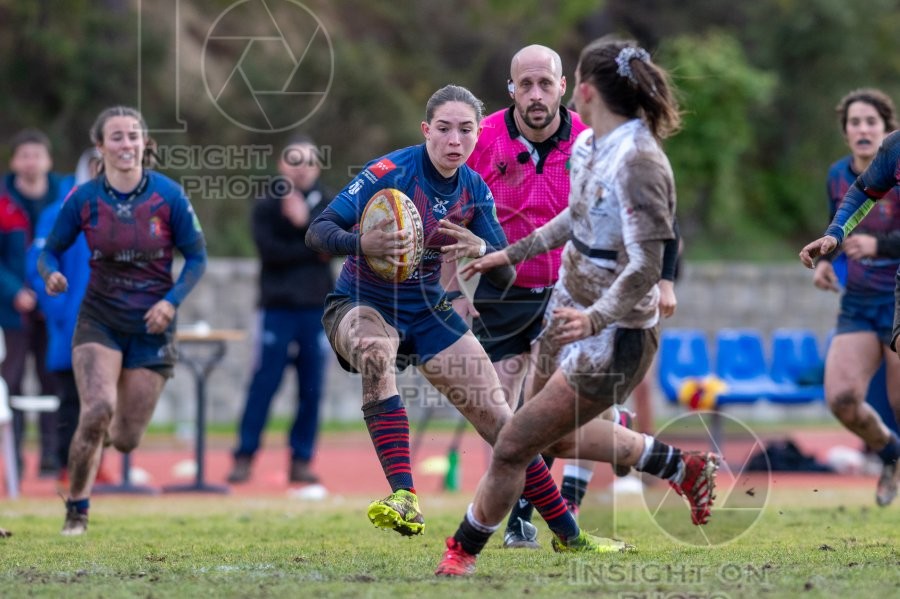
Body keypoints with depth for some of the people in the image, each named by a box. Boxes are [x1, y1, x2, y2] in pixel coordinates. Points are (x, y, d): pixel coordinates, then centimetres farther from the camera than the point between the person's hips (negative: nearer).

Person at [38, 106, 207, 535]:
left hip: (152, 327, 0)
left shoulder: (169, 196, -10)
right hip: (100, 319, 0)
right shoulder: (83, 199, -8)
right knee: (97, 409, -25)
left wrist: (172, 300, -17)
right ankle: (76, 511, -7)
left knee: (126, 440, 3)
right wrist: (51, 274, -21)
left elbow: (197, 257, -1)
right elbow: (50, 250, 2)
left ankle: (112, 430, 44)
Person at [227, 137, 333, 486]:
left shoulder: (325, 204, 10)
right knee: (263, 384, -6)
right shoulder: (266, 206, 4)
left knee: (311, 388, 1)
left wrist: (305, 221, -19)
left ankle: (301, 460, 7)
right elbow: (271, 251, -10)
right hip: (278, 307, -2)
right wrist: (313, 250, -10)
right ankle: (244, 457, -1)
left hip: (316, 309, 2)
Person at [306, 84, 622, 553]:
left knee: (500, 419, 0)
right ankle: (404, 499, -48)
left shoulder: (475, 191, -4)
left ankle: (569, 535, 15)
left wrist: (482, 249, -25)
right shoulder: (391, 173, -20)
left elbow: (505, 275, -2)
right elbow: (317, 232, -24)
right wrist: (361, 243, -46)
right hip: (361, 306, -5)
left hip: (429, 313, 5)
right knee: (375, 354, -41)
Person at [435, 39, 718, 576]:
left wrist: (596, 318, -41)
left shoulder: (638, 162, -28)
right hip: (570, 315, 10)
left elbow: (645, 269, -31)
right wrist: (511, 255, 23)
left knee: (513, 447, -2)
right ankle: (682, 467, 39)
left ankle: (464, 551, 20)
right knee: (558, 437, 26)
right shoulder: (588, 145, 0)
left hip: (612, 340, -10)